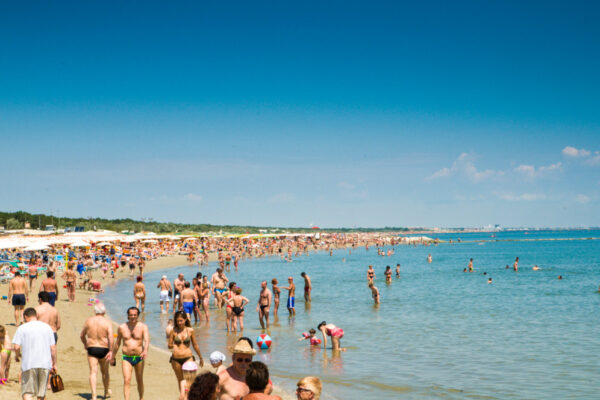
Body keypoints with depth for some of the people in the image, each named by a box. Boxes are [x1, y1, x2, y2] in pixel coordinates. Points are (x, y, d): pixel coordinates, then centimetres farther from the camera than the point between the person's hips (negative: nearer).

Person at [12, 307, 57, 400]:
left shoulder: (22, 328, 0)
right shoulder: (47, 327, 9)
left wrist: (17, 355, 13)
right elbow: (53, 348, 6)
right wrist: (54, 364, 13)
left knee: (27, 392, 0)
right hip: (45, 364, 3)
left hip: (28, 364, -3)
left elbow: (16, 347, -8)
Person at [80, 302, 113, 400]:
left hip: (91, 349, 0)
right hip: (104, 349, 0)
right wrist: (110, 351, -17)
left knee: (93, 372, -3)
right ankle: (107, 391, 37)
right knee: (105, 372, 18)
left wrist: (85, 344, 31)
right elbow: (110, 337, -19)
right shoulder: (107, 322, -6)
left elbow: (82, 335, 12)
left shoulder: (88, 321, 1)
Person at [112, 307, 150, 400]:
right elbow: (117, 343, 14)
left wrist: (145, 350, -39)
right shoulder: (122, 327, 2)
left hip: (139, 358, 0)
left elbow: (147, 340, -19)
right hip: (126, 358, 0)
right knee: (126, 380, -15)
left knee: (140, 381, 13)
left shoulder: (143, 327, -4)